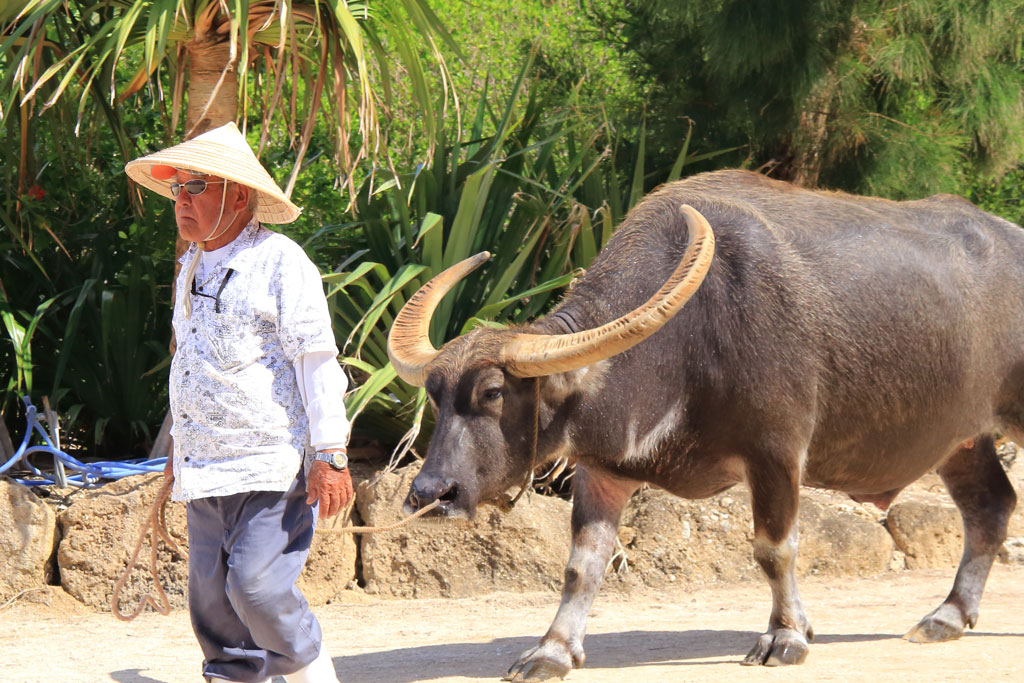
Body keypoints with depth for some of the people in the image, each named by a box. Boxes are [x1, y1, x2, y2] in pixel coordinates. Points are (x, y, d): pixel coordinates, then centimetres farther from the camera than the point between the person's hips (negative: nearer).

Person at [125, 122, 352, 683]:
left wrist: (329, 456, -17)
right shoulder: (193, 267, 16)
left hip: (273, 466, -8)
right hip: (206, 469, 8)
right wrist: (182, 446, 27)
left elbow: (317, 363, -12)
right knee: (212, 596, 5)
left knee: (258, 585, -15)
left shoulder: (279, 262, -8)